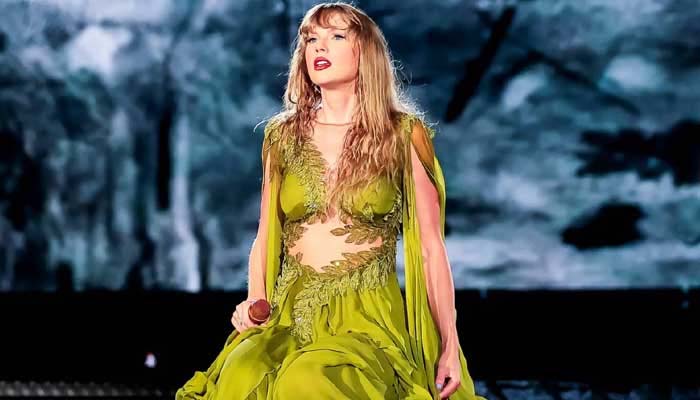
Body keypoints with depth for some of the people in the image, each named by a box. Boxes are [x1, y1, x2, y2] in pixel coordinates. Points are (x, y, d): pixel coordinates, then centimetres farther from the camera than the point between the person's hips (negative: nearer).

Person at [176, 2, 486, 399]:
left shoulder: (403, 135, 2)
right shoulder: (284, 136, 12)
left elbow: (431, 249, 3)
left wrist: (450, 347, 0)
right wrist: (254, 303, -1)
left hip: (367, 320, -2)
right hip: (289, 317, 3)